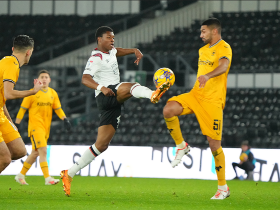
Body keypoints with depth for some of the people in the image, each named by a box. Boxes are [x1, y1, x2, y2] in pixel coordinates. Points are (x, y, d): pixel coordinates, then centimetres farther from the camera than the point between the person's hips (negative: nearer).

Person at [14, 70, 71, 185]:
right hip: (35, 126, -6)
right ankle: (48, 178, -24)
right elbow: (23, 109, -1)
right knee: (43, 151, -18)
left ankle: (21, 175, 25)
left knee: (35, 153, 12)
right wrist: (16, 124, -3)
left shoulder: (53, 93, 10)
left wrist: (65, 119, 1)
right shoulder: (33, 93, -4)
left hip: (46, 128, 6)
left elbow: (58, 108, 16)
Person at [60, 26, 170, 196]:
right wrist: (101, 88, -36)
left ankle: (69, 174, 10)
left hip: (113, 102, 9)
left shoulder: (110, 52, 21)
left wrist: (135, 51, 27)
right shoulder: (96, 58, -7)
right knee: (132, 86, -34)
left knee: (102, 145, 5)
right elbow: (85, 79, -19)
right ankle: (153, 94, -71)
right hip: (106, 96, -9)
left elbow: (118, 51, 45)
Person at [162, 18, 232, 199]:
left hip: (212, 101, -7)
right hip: (195, 95, 7)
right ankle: (182, 146, 0)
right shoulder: (203, 50, 18)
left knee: (214, 144, -6)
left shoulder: (224, 48, -10)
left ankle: (223, 188, 6)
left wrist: (208, 76, -51)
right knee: (168, 110, -21)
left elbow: (223, 66, -32)